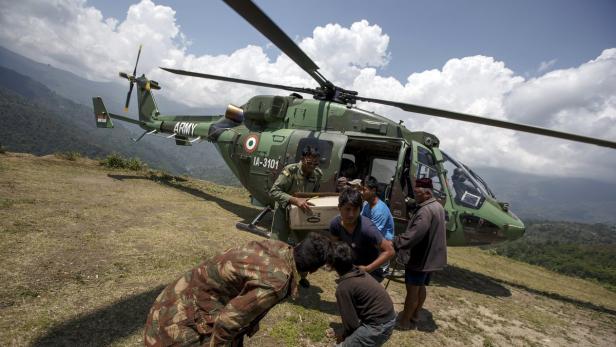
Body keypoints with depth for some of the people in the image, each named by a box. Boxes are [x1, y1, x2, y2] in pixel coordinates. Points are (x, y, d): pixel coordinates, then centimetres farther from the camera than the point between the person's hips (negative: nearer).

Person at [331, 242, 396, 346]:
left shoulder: (343, 288, -18)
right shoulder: (360, 273, 6)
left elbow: (351, 321, -10)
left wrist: (344, 335, 10)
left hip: (378, 327, -8)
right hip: (389, 318, 8)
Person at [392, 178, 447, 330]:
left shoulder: (426, 210, -26)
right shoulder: (437, 206, 8)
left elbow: (413, 235, -32)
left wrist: (394, 243, -25)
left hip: (420, 258, -10)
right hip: (431, 256, 10)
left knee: (412, 289, 2)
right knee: (421, 287, 20)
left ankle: (404, 321, 15)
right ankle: (414, 316, 34)